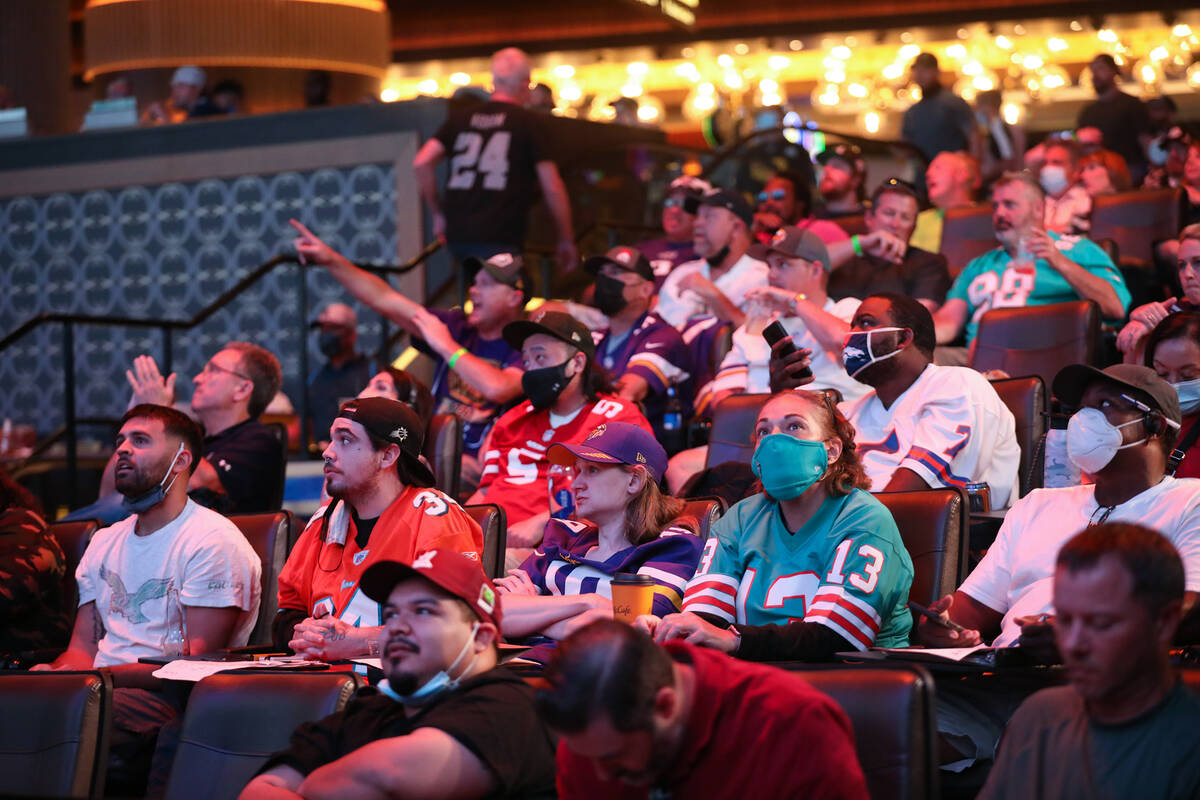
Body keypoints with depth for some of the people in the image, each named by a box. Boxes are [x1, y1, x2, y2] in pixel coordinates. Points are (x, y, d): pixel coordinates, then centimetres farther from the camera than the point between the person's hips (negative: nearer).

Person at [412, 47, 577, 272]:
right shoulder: (529, 122, 3)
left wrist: (437, 213, 16)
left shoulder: (461, 117, 15)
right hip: (499, 238, -5)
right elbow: (552, 187, 0)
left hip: (456, 235, 5)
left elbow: (421, 162, 5)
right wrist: (566, 240, 11)